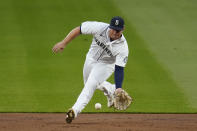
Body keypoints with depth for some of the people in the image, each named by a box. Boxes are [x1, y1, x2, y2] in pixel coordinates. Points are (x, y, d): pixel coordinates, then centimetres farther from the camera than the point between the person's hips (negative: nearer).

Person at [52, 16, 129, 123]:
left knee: (91, 84, -25)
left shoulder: (123, 47, -31)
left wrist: (119, 88, -41)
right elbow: (78, 30, -19)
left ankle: (76, 110, -30)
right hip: (91, 60, 4)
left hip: (106, 65, -4)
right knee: (89, 83, 24)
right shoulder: (100, 28, -29)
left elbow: (119, 69, -30)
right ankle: (110, 91, 50)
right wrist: (63, 43, -21)